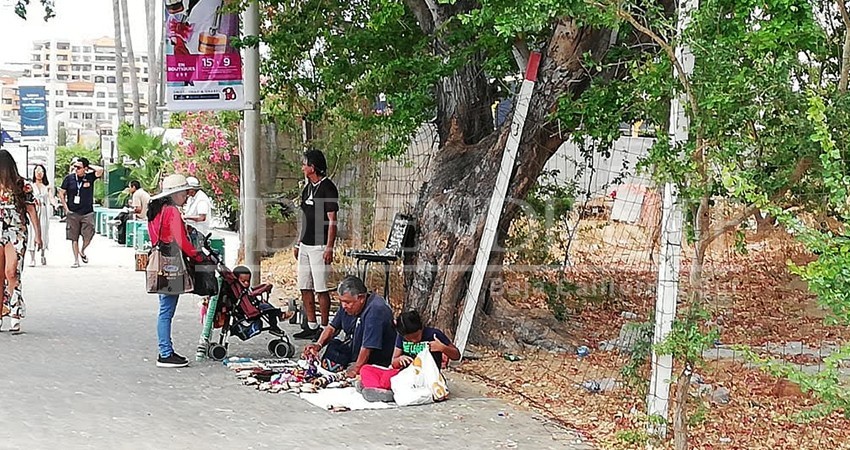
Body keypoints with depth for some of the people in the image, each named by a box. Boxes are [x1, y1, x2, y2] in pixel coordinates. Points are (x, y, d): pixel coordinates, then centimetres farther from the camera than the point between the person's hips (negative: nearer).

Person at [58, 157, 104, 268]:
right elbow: (61, 193, 8)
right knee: (74, 238, 3)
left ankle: (82, 251, 25)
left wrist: (89, 166, -6)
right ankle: (76, 260, 12)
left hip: (87, 213, -1)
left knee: (88, 237, -5)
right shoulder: (69, 178, 1)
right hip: (72, 213, 1)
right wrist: (66, 208, 2)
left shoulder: (90, 177, -1)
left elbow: (100, 170, -19)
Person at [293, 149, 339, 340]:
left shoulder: (327, 188, -10)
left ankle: (325, 328, 1)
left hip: (319, 246, -9)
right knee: (305, 288, 9)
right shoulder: (308, 188, 15)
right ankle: (311, 326, 16)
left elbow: (332, 220, -14)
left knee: (321, 289, -6)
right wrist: (299, 244, 20)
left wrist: (329, 248, -19)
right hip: (305, 245, 9)